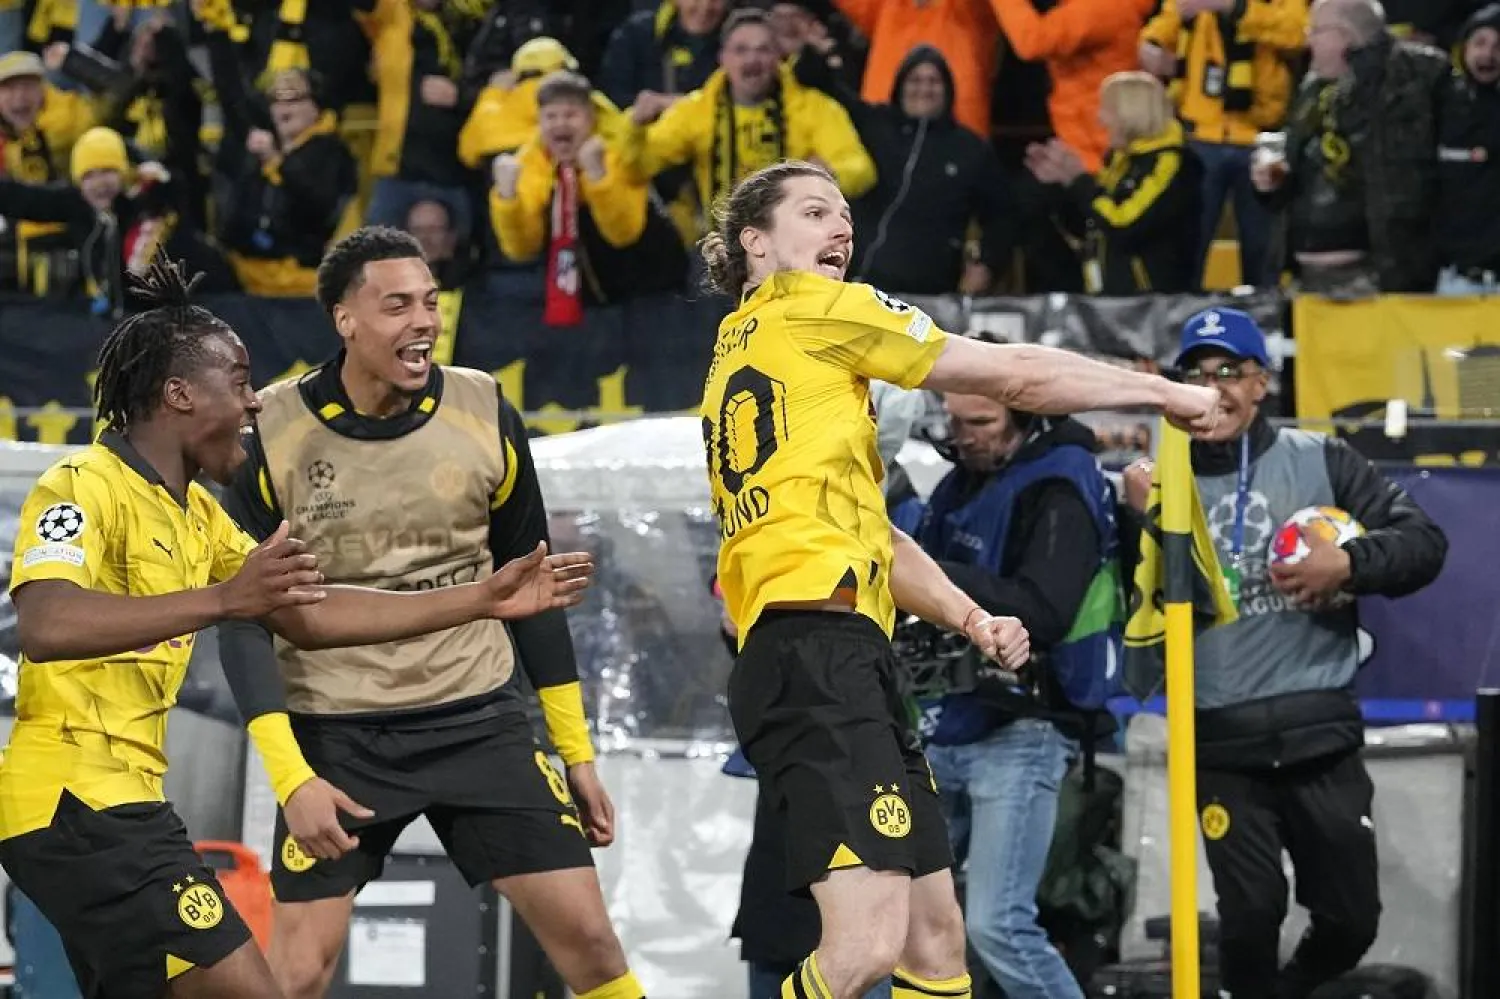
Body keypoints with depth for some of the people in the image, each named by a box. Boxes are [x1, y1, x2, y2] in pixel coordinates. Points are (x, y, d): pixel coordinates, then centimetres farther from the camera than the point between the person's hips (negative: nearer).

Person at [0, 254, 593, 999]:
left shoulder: (196, 515, 17)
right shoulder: (84, 488, -12)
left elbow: (311, 617, 20)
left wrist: (483, 600, 18)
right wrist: (221, 601, -36)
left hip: (122, 804, 10)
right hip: (78, 801, -10)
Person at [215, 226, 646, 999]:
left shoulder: (485, 414, -2)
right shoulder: (274, 435, -10)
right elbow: (243, 619, -6)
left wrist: (577, 752, 9)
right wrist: (292, 780, -15)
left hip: (479, 720, 2)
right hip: (338, 735, -2)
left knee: (586, 935, -4)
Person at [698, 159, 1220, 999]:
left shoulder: (738, 353, 27)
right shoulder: (811, 311, 1)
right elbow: (1015, 375, 3)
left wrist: (973, 621, 18)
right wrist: (1165, 392, 14)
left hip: (846, 659, 10)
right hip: (820, 648, -10)